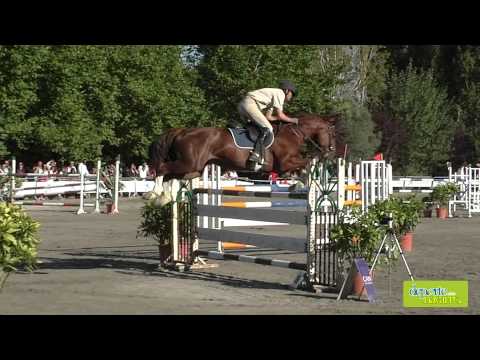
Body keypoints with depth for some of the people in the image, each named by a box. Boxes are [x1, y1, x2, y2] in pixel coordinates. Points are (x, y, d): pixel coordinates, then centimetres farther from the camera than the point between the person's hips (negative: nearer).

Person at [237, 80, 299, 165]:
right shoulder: (280, 93, 0)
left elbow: (268, 117, 21)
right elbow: (279, 115, -5)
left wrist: (284, 118, 21)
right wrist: (291, 120, 10)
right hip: (250, 104, -10)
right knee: (267, 128, -14)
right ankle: (256, 154, -26)